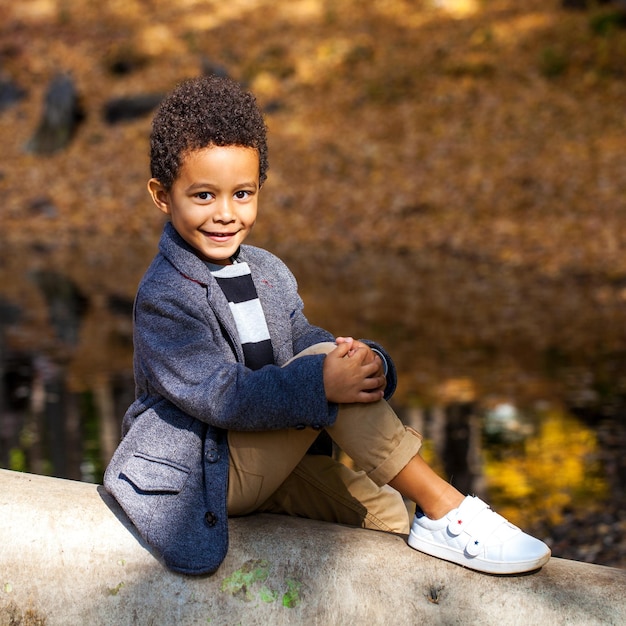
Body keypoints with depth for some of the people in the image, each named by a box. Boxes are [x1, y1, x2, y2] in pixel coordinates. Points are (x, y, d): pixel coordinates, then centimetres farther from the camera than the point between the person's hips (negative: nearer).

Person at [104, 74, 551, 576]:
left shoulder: (268, 272, 9)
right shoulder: (163, 296, -17)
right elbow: (220, 395, -27)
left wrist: (367, 363, -22)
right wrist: (321, 383, -37)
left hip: (271, 463, 8)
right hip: (207, 473, -8)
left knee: (390, 515, -14)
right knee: (323, 369, -26)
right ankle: (444, 509, -24)